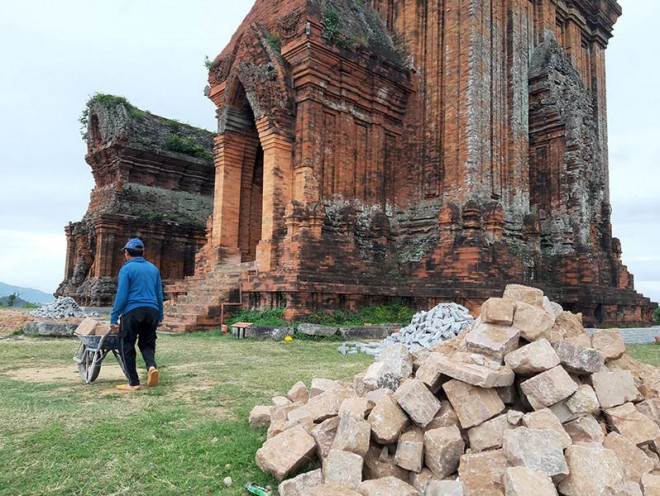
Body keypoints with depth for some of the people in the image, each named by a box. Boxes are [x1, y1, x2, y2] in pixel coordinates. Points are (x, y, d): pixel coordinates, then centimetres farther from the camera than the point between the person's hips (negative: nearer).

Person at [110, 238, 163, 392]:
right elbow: (159, 295, 16)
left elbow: (121, 296, -8)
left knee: (127, 347, 7)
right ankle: (151, 366, -11)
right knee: (147, 343, 16)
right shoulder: (153, 268, 14)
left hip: (132, 311, -5)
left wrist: (113, 318, -3)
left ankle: (133, 383, 8)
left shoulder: (126, 269, -2)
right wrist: (160, 317, 22)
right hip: (152, 310, 5)